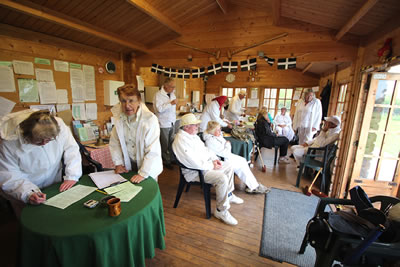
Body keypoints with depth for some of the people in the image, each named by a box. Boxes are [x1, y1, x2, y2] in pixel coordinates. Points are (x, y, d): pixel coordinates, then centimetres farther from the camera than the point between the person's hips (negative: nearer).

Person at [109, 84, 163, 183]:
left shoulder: (150, 119, -25)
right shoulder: (119, 117, -7)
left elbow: (153, 152, -26)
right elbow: (114, 143, 3)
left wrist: (143, 174, -25)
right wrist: (118, 163, -1)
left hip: (147, 167, -4)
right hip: (128, 165, 5)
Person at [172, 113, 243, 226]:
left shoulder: (193, 135, 8)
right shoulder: (180, 141, -24)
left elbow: (204, 148, 16)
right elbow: (194, 163, -28)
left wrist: (214, 158, 1)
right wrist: (211, 166, -18)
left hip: (206, 163, 10)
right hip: (195, 171, -10)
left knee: (229, 167, 13)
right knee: (222, 179, -26)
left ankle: (229, 195, 29)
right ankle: (221, 210, -7)